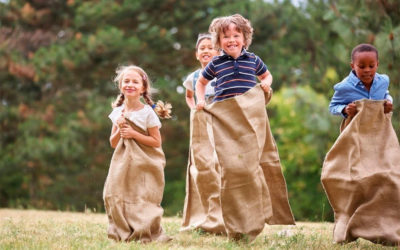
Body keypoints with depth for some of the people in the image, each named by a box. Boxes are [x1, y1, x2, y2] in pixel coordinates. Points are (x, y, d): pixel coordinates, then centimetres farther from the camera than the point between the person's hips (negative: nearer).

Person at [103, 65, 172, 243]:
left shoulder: (148, 113, -6)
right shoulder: (118, 112, 7)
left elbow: (156, 142, -7)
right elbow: (113, 143, 11)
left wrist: (134, 134, -15)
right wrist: (119, 129, -8)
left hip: (144, 165, -4)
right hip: (123, 164, 4)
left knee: (142, 199, -9)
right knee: (115, 195, -2)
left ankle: (146, 234, 2)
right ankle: (122, 233, 10)